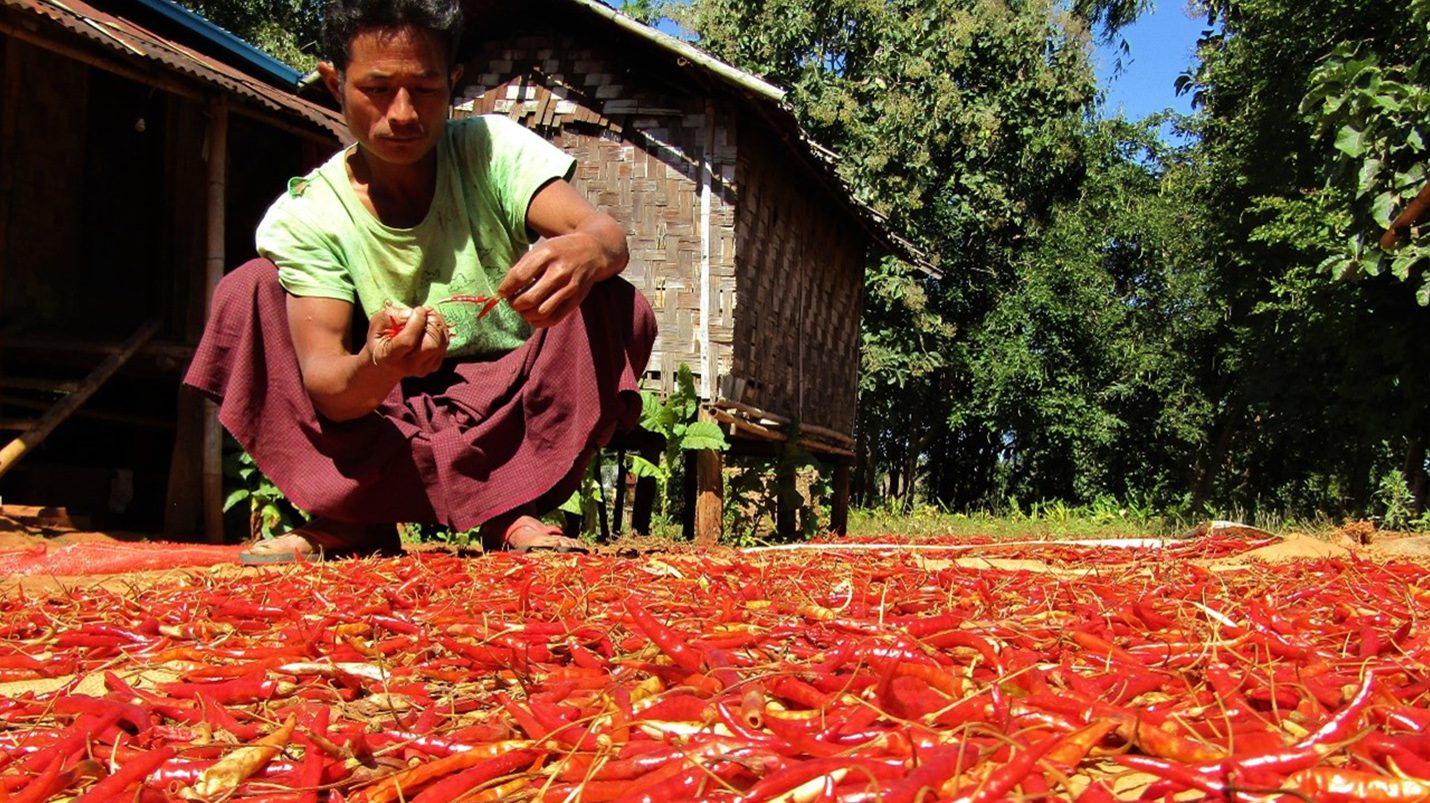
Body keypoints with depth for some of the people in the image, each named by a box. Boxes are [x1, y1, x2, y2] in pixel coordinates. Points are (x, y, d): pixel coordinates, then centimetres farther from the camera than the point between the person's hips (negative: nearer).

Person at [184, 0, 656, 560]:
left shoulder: (494, 150, -8)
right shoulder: (303, 217, -10)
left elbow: (609, 237, -25)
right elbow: (323, 385, -22)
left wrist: (586, 250, -51)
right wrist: (375, 371, -46)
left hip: (507, 416, 0)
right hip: (378, 421, 1)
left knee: (615, 305, -25)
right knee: (249, 291, -16)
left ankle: (512, 512, -19)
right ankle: (353, 518, -15)